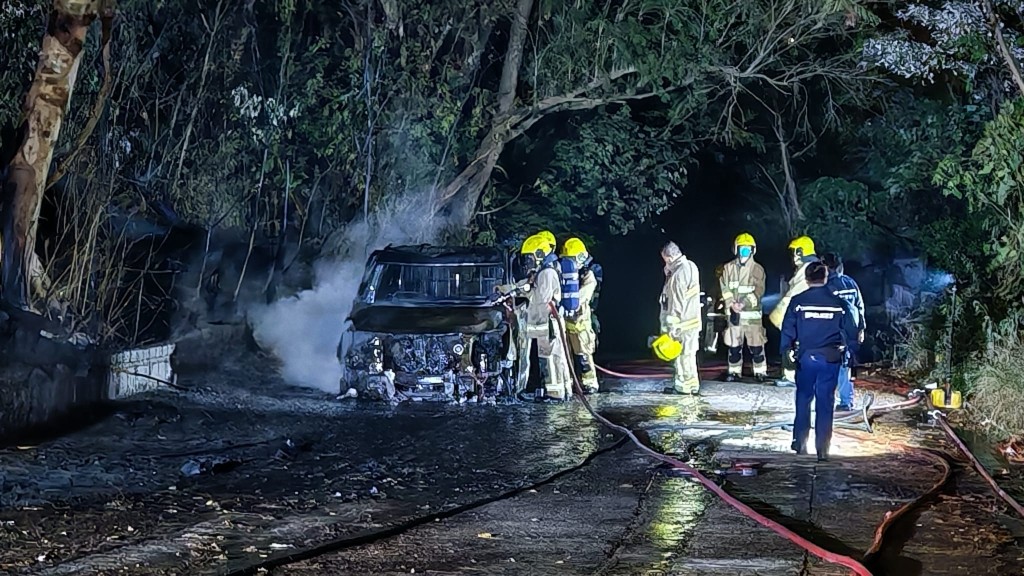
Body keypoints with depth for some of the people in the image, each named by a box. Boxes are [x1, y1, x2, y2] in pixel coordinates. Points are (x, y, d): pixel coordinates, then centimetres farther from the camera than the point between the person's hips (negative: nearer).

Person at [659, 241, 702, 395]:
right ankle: (693, 385, 22)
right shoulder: (691, 266, 9)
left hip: (683, 324, -10)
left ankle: (683, 386, 6)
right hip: (693, 319, 10)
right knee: (688, 354, 16)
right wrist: (669, 274, 7)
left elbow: (677, 304, -21)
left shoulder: (678, 274, -20)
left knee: (682, 355, -1)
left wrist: (672, 327, -17)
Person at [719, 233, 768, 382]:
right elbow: (724, 288, 3)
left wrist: (744, 303, -19)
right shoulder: (729, 268, 7)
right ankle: (734, 371, 18)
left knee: (756, 346, -1)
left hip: (752, 313, -2)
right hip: (734, 313, 2)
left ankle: (760, 372, 10)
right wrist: (732, 303, -13)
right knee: (733, 345, 7)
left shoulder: (757, 269, 0)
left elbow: (758, 291, -7)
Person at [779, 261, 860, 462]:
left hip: (805, 357, 0)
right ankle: (822, 450, 1)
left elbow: (788, 329, -4)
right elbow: (851, 331, 3)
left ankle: (800, 443, 18)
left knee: (803, 400, 16)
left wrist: (787, 350, 6)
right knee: (825, 403, 3)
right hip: (830, 359, 0)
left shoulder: (797, 301, -4)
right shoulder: (838, 303, 0)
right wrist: (850, 349, 17)